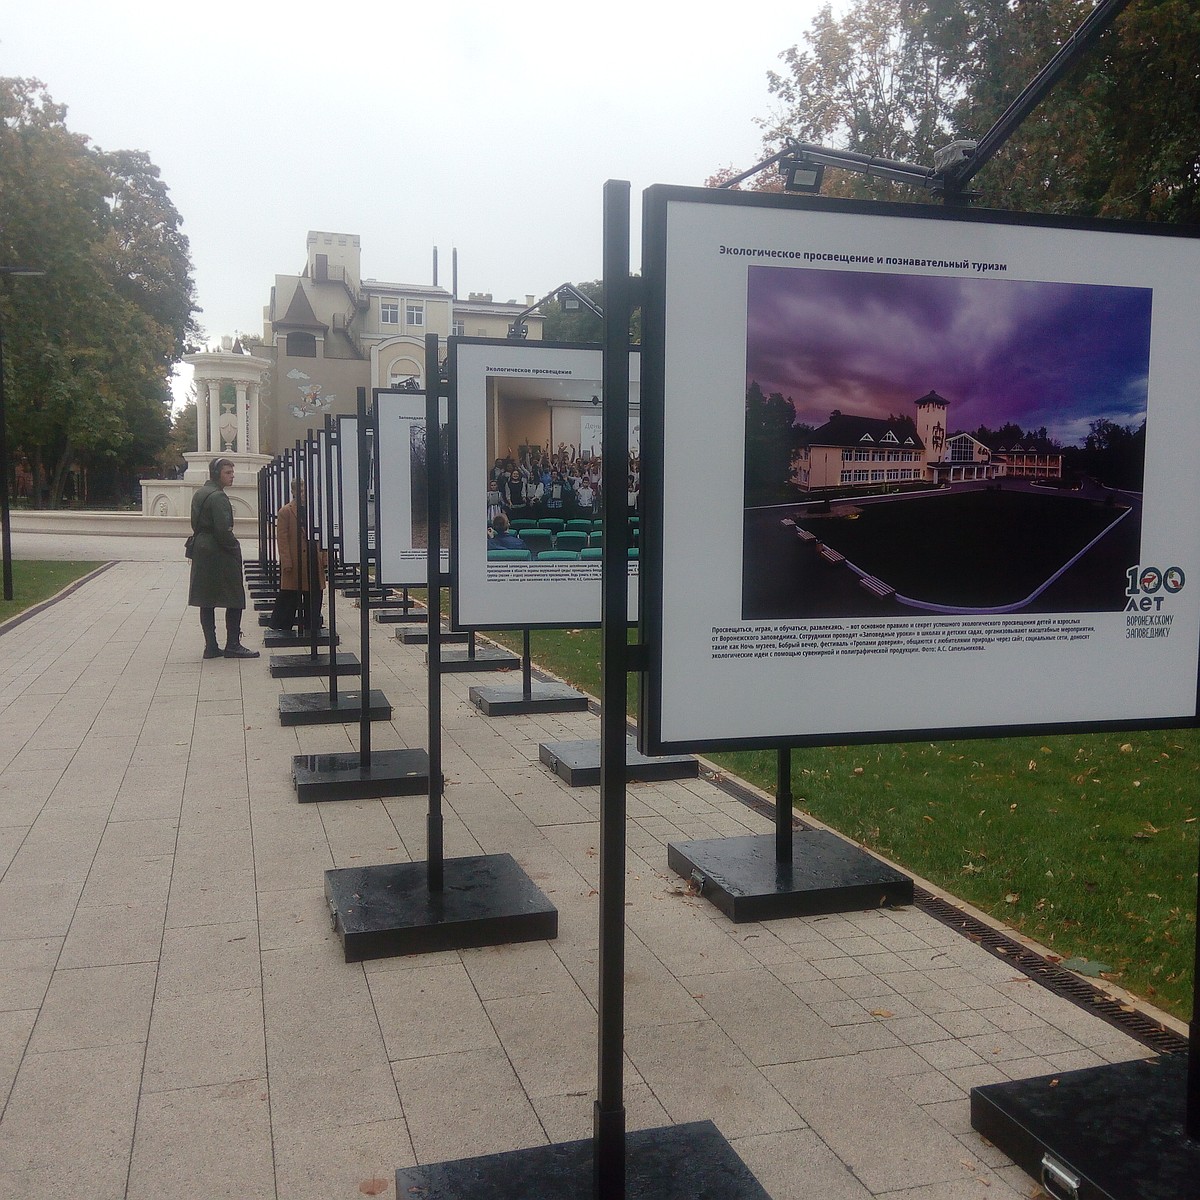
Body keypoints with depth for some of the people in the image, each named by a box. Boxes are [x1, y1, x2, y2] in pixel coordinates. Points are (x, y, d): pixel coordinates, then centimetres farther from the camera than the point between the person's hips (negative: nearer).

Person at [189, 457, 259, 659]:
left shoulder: (199, 494, 14)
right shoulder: (217, 496, -15)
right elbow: (223, 529, -21)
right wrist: (235, 548, -8)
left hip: (202, 552, 9)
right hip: (220, 554, -9)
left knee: (207, 601, 8)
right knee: (235, 600, -1)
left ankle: (211, 647, 11)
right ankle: (232, 646, 1)